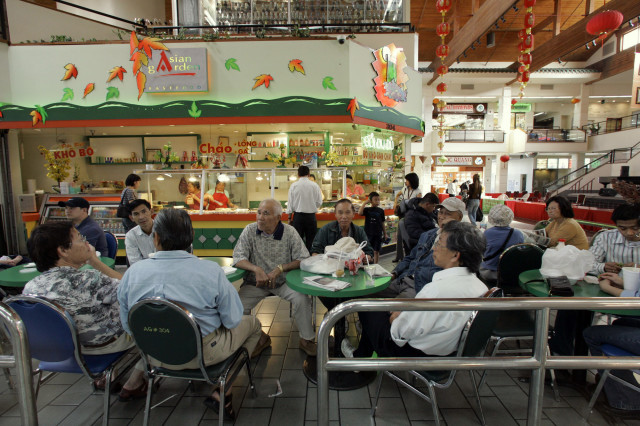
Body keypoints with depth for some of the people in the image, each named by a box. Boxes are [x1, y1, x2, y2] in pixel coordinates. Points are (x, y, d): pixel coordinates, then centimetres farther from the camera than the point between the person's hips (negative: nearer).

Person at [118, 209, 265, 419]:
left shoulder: (133, 272, -13)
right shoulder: (211, 271, -23)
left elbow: (128, 325, 0)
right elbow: (232, 321, -14)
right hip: (202, 354, -4)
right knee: (252, 323, 18)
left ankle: (138, 380, 35)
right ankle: (221, 393, 12)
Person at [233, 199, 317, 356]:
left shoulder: (290, 232, -8)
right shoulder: (249, 231, -6)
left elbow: (303, 260, -8)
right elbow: (238, 258, -9)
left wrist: (280, 269, -21)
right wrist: (256, 269, -27)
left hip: (284, 281, -1)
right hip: (256, 282, 1)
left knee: (302, 299, -24)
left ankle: (306, 340, 2)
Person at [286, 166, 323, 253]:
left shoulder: (294, 186, -3)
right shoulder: (315, 185, -3)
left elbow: (290, 203, 0)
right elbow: (319, 203, 2)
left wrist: (289, 218, 9)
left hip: (298, 216, 0)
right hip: (311, 216, 0)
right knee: (310, 240, 7)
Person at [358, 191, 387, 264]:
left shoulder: (381, 211, 3)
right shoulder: (367, 210, -1)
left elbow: (382, 223, 9)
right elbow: (359, 213, -23)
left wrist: (385, 234, 10)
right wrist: (364, 203, -18)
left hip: (378, 234, 1)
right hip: (368, 233, -1)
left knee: (376, 251, 5)